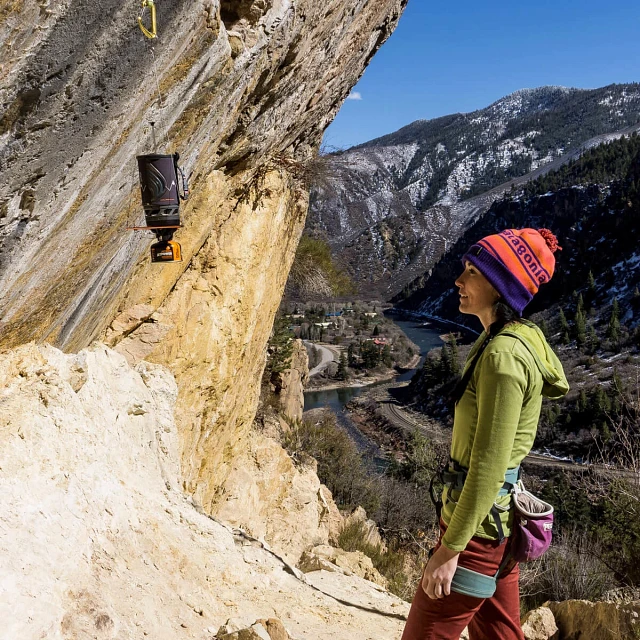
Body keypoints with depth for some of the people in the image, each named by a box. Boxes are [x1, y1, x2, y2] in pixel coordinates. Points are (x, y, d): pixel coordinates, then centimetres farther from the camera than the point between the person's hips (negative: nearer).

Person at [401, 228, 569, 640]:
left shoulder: (503, 356, -24)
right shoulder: (510, 339, 7)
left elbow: (489, 466, -24)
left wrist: (450, 549, -19)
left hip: (480, 522, -10)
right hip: (500, 517, 10)